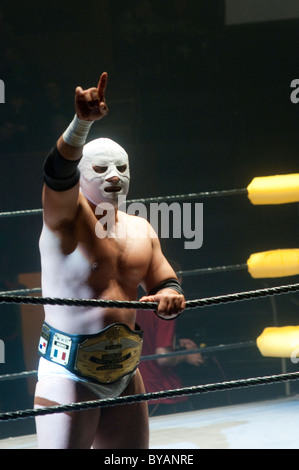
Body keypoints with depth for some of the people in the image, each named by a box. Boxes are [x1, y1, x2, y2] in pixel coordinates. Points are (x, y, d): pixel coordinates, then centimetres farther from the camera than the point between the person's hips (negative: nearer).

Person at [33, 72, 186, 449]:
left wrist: (169, 296, -9)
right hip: (69, 373, -7)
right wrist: (82, 122, -44)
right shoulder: (67, 215, -7)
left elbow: (164, 282, 18)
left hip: (125, 373, 7)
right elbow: (58, 171, -26)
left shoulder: (140, 229, 13)